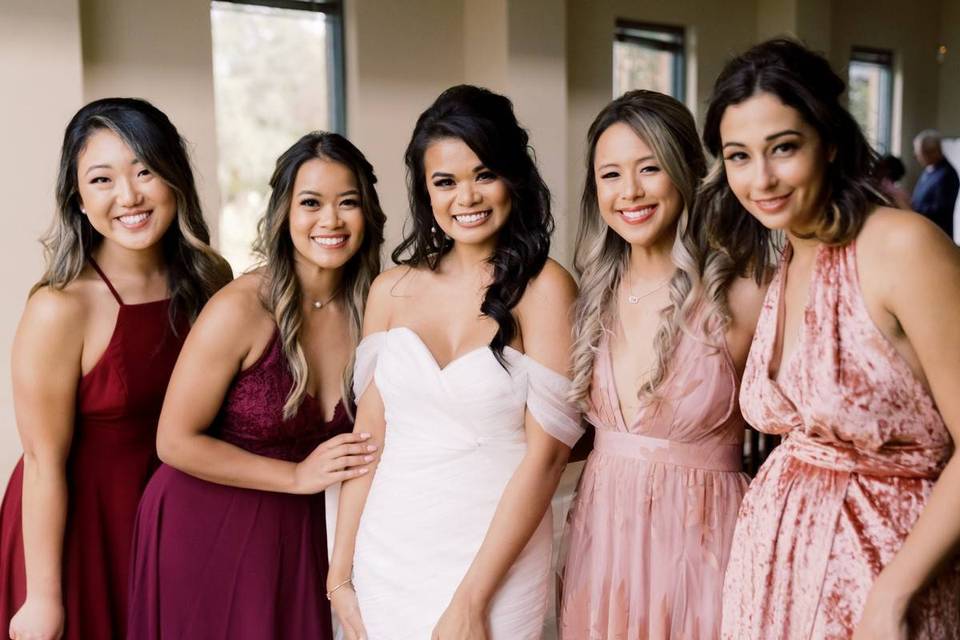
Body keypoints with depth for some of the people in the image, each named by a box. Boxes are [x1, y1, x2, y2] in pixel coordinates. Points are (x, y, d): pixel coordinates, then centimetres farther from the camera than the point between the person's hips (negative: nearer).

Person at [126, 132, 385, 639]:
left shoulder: (369, 309, -6)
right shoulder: (240, 309, -20)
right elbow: (175, 441, -15)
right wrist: (297, 476, -16)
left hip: (299, 530, 4)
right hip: (208, 531, -4)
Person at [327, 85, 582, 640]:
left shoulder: (544, 288, -11)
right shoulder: (392, 290, 2)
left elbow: (546, 453, -13)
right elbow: (369, 436, 4)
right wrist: (341, 573, 3)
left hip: (494, 562, -4)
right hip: (385, 558, 4)